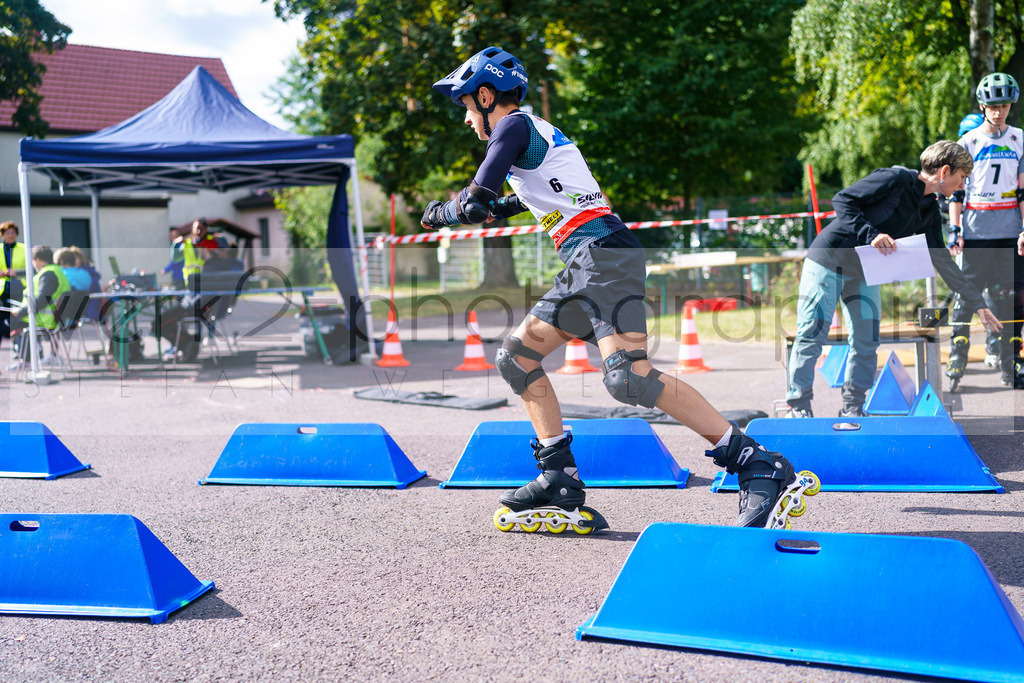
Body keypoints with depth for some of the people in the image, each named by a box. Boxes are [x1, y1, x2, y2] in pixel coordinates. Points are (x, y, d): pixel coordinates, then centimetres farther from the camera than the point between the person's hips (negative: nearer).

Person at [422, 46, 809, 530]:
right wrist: (496, 208, 48)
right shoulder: (535, 132, 28)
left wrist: (439, 213, 12)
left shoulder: (514, 125, 0)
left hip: (602, 254, -10)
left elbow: (474, 205, -7)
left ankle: (758, 466, -20)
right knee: (515, 357, 10)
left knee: (628, 378, -24)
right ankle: (560, 478, 7)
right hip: (585, 265, 10)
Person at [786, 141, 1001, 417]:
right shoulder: (895, 179, -14)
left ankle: (852, 407, 12)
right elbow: (842, 200, -18)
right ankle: (799, 404, 1)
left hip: (865, 274, 8)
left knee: (867, 342, 1)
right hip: (828, 262, -7)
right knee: (812, 334, -8)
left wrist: (978, 304, 14)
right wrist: (871, 234, -29)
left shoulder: (930, 211, 8)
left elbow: (941, 259, 13)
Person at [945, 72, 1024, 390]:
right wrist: (954, 229, -6)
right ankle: (956, 363, 3)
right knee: (966, 295, -3)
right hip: (976, 230, -2)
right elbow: (956, 189, 2)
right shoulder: (969, 141, 3)